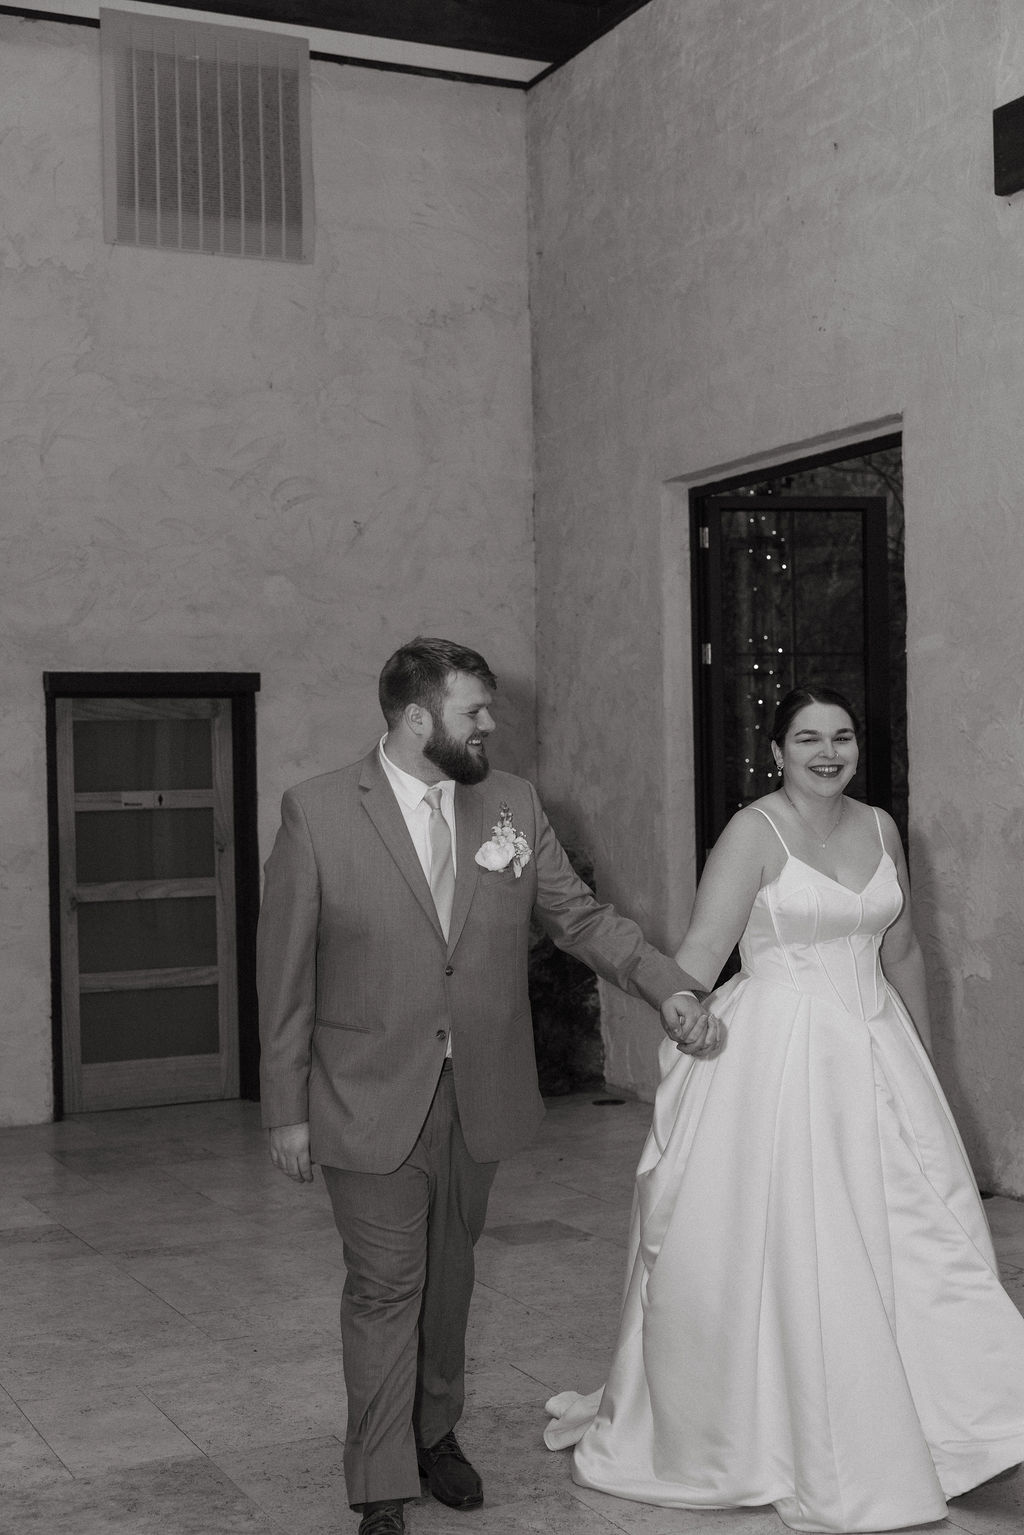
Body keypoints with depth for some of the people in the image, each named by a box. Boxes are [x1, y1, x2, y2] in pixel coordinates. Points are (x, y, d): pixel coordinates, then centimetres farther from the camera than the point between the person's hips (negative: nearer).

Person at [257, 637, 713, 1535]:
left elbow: (579, 915, 6)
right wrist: (287, 1109, -6)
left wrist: (666, 984, -10)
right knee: (384, 1289, 3)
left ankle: (436, 1432, 39)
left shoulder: (514, 804, 1)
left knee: (450, 1277, 18)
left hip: (480, 1095, 4)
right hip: (371, 1101, -3)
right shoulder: (317, 812, -9)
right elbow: (285, 971, -6)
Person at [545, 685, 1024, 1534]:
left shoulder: (880, 828, 8)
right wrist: (675, 1064, -21)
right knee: (784, 1250, 3)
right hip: (776, 1053, -5)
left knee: (912, 1237, 6)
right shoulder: (754, 832, -9)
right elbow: (701, 951, -15)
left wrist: (923, 1056, 20)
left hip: (874, 1053, 6)